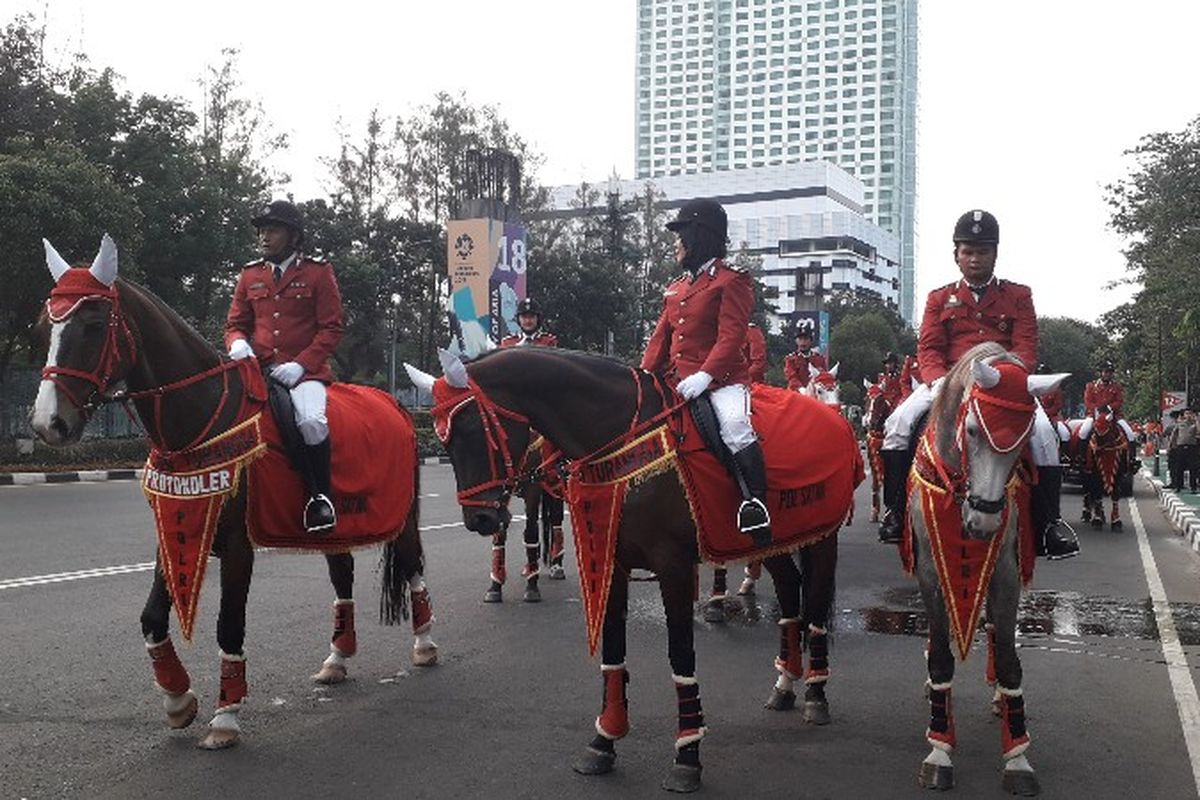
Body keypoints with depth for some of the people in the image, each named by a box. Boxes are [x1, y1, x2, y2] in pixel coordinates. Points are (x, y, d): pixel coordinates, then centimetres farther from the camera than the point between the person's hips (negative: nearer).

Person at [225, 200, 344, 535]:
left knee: (311, 420, -32)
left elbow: (331, 329, -2)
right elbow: (235, 323, 20)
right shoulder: (250, 275, 14)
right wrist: (237, 342, -6)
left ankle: (321, 496, -14)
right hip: (259, 366, 4)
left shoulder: (318, 272, 3)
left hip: (305, 369, -4)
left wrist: (300, 364, -15)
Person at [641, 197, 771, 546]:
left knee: (734, 426, -34)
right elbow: (661, 337, 17)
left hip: (723, 379, -8)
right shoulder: (676, 288, 19)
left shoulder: (731, 281, -4)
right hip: (679, 382, 8)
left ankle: (756, 504, -28)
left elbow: (731, 337, -15)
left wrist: (704, 376, -27)